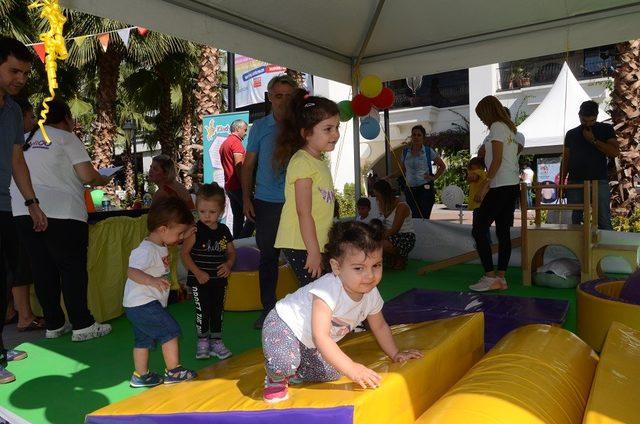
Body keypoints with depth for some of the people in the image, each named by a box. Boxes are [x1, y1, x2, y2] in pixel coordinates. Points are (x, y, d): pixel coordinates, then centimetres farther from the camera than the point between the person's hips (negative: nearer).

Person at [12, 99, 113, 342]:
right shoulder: (66, 138, 0)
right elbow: (87, 176, -9)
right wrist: (103, 181, 10)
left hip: (23, 211, 7)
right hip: (60, 212, -6)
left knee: (42, 269, 11)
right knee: (73, 268, 0)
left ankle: (54, 325, 18)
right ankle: (82, 326, 2)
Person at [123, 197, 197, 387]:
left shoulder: (160, 245, 7)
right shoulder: (146, 250, -24)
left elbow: (173, 241, 30)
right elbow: (132, 271, -38)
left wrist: (186, 234, 18)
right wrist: (152, 280, -51)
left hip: (137, 306, 10)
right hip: (143, 304, -10)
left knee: (143, 339, 18)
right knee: (170, 331, -4)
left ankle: (141, 376, 30)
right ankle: (173, 372, 6)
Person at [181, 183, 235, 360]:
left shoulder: (224, 230, 2)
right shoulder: (195, 230, -10)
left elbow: (231, 252, 13)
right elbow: (185, 253, -10)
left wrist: (228, 264, -8)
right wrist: (197, 272, -17)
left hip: (219, 279, 4)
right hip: (199, 280, -4)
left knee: (218, 310, 11)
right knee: (202, 311, 2)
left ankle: (216, 341, 25)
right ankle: (202, 341, 20)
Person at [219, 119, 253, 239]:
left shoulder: (224, 143, 21)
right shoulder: (236, 142, -9)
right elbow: (239, 166, -18)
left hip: (229, 186, 10)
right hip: (238, 185, -10)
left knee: (238, 216, 12)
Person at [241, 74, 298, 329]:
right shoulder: (260, 127, 7)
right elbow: (248, 165, 11)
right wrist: (246, 198, 3)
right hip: (266, 202, 1)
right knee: (268, 256, 10)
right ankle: (268, 308, 23)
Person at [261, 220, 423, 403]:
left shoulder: (371, 294, -12)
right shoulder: (328, 290, -37)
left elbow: (380, 327, 9)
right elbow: (320, 337, -39)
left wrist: (396, 354, 8)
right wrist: (351, 368, -41)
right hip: (283, 325, -8)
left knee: (331, 373, -1)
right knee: (283, 362, -33)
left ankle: (291, 374, 21)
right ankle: (276, 380, 2)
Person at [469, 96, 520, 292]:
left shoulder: (497, 127, -7)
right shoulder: (510, 128, 20)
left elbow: (497, 160, -16)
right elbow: (511, 160, 15)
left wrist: (485, 185, -16)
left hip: (500, 187, -10)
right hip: (513, 185, 10)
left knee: (479, 230, -6)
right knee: (503, 231, 8)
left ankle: (490, 277, -7)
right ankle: (501, 277, 10)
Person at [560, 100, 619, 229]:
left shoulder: (606, 129, 10)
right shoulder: (571, 134, 15)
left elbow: (615, 152, -2)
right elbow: (565, 159, 16)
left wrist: (593, 140, -8)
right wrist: (561, 181, 8)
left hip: (599, 181, -2)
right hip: (575, 182, 2)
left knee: (604, 221, -5)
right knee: (575, 220, 1)